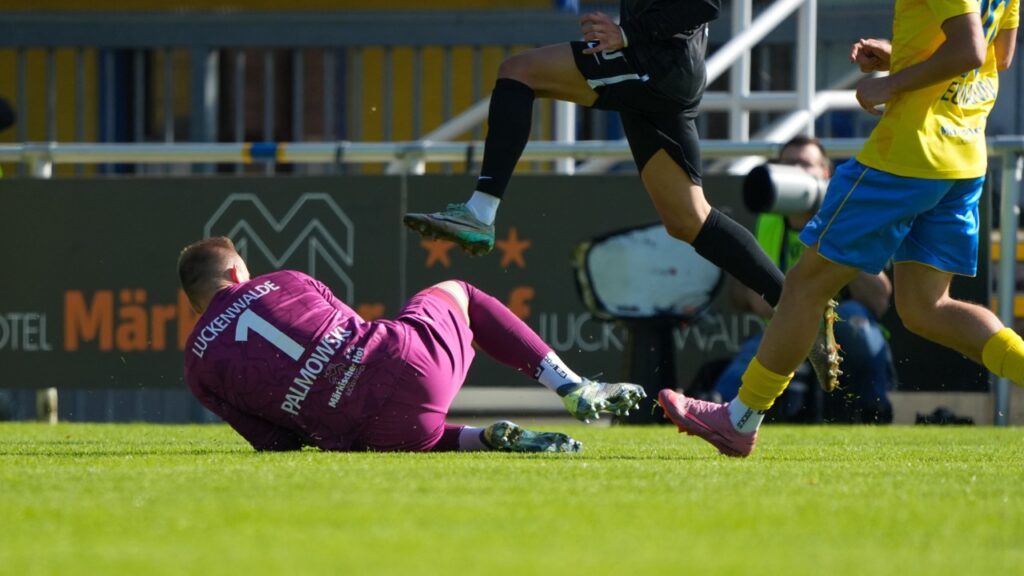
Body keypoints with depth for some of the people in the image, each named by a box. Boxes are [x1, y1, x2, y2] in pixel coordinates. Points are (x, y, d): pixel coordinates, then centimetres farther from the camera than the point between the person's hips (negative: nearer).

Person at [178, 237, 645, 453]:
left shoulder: (198, 363, 13)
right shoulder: (282, 282, 17)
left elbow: (278, 443, 11)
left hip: (371, 430, -1)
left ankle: (488, 438, 4)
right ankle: (575, 390, 24)